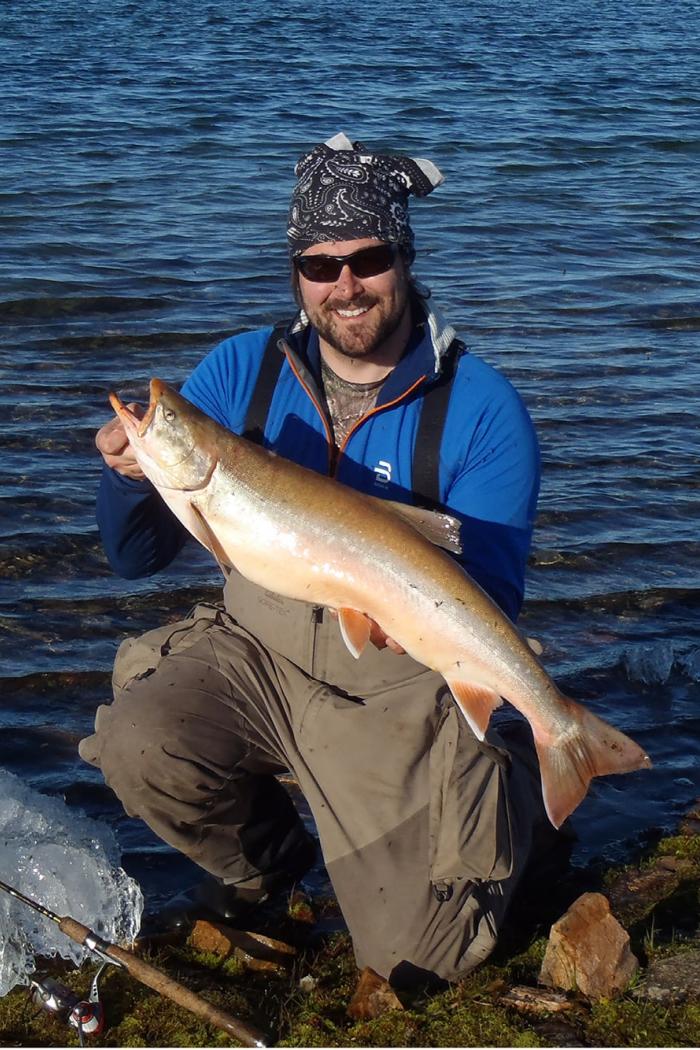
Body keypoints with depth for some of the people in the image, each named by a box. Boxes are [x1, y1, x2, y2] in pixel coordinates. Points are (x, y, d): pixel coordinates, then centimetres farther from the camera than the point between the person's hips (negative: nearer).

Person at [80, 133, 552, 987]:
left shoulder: (479, 408, -13)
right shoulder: (241, 371, -3)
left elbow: (490, 603, -12)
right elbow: (135, 558, -3)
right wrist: (129, 474, -25)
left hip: (402, 688, -3)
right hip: (256, 651, 3)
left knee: (418, 955, -7)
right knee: (138, 746, -26)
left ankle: (510, 803, 26)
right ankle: (267, 859, 9)